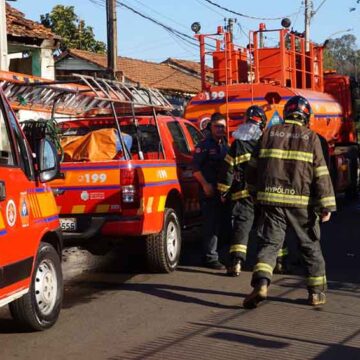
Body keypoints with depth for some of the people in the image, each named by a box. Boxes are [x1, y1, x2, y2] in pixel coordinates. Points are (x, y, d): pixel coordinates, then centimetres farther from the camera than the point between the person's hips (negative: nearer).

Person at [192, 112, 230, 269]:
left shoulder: (225, 145, 18)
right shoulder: (204, 145, -6)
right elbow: (196, 168, -12)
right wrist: (205, 184, -20)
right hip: (209, 191, -8)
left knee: (225, 224, 11)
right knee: (211, 225, -8)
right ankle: (211, 258, -3)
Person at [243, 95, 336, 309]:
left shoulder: (269, 134, 7)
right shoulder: (310, 138, 0)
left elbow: (254, 168, 14)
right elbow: (321, 175, -5)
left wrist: (258, 188, 32)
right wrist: (327, 206, -4)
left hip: (271, 198, 2)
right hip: (301, 201, -1)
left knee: (270, 243, 3)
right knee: (311, 246, 13)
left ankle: (261, 282, -20)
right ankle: (317, 292, 19)